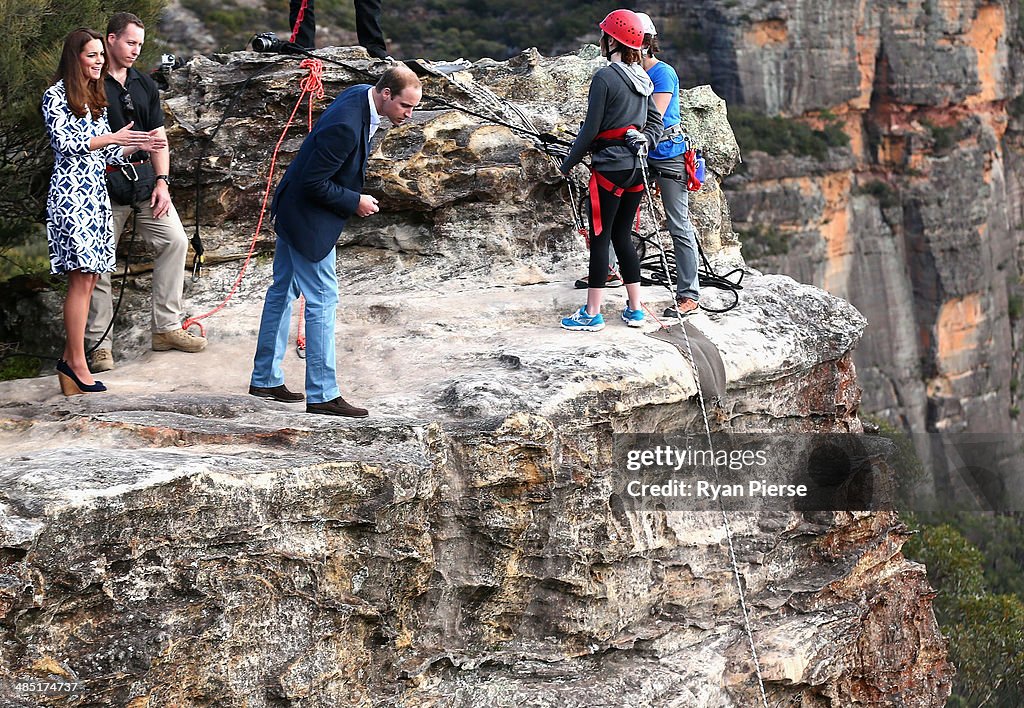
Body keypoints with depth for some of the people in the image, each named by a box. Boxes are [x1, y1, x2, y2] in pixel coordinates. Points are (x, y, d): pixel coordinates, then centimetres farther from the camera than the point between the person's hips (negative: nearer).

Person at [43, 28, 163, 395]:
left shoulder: (96, 99, 19)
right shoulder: (56, 96, -4)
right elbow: (64, 144, -13)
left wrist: (141, 144, 4)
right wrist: (112, 137, -18)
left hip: (96, 193, 8)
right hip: (70, 194, -8)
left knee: (88, 278, 5)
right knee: (81, 277, -12)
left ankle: (70, 359, 10)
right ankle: (77, 364, -9)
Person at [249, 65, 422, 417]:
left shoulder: (362, 94, -2)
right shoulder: (345, 126, -32)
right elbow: (314, 183, -27)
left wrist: (356, 194, 9)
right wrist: (355, 202, -16)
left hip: (292, 209, 11)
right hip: (309, 218, -11)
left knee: (283, 290, 18)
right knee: (322, 299, -4)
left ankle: (265, 379, 30)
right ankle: (322, 394, 2)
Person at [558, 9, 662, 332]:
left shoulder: (605, 77, -13)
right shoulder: (642, 79, 11)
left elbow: (590, 128, -12)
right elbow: (656, 123, 16)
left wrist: (569, 163, -2)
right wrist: (643, 141, 4)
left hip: (609, 168, -7)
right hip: (636, 168, 7)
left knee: (600, 238, -2)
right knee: (622, 236, 14)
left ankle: (592, 314, 1)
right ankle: (635, 309, 16)